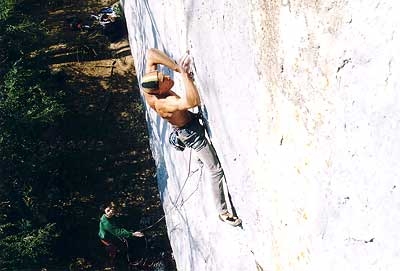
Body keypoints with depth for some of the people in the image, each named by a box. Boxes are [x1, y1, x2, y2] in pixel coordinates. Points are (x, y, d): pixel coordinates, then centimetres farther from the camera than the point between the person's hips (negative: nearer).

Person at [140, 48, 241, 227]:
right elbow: (193, 101, -56)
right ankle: (223, 211, 11)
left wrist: (176, 68, -26)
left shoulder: (148, 86, -22)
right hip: (192, 133, -9)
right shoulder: (165, 103, -42)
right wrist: (184, 73, -56)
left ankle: (201, 156, 69)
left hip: (183, 129, 9)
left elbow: (151, 53, -18)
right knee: (216, 170, -1)